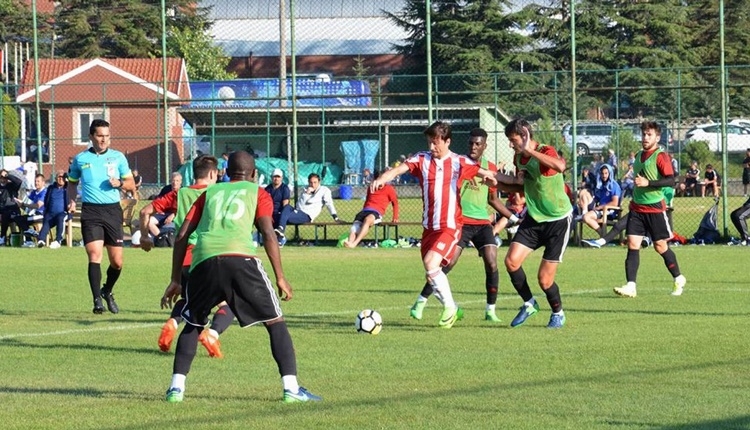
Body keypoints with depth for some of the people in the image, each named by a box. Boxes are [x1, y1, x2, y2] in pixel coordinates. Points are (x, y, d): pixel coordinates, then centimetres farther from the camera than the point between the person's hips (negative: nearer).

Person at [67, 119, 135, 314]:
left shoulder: (118, 157, 7)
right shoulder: (80, 159, 6)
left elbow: (131, 184, 11)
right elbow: (72, 183, 20)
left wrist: (119, 183, -11)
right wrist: (71, 202, 3)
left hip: (113, 210, 1)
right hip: (90, 211, -1)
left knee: (117, 262, 3)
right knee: (95, 254, -17)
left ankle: (107, 291, 30)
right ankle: (97, 300, -15)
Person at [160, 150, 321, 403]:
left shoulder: (210, 193, 30)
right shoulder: (257, 192, 21)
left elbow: (182, 236, 23)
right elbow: (268, 234, 6)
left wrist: (176, 280, 26)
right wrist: (280, 278, 8)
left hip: (204, 260, 3)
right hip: (240, 259, -3)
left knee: (193, 324, 23)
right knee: (275, 321, 8)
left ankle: (176, 387, 10)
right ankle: (291, 388, -3)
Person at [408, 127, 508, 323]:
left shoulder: (490, 168, 10)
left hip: (483, 223, 3)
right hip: (461, 221, -3)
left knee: (492, 264, -9)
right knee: (448, 263, -12)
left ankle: (490, 310, 1)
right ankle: (421, 301, 0)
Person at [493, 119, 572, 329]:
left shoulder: (546, 153, -22)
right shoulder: (519, 158, 2)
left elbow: (560, 166, -46)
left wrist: (530, 150, -43)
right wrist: (498, 181, 2)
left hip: (558, 220, -7)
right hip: (534, 218, 7)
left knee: (545, 279, -5)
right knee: (511, 260, -12)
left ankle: (558, 312, 24)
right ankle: (529, 303, 10)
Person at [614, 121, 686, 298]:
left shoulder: (660, 157, -9)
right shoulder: (639, 156, 14)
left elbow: (670, 180, -19)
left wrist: (648, 183, -26)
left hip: (655, 208, -6)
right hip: (636, 208, 6)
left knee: (660, 246, 3)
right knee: (632, 244, -7)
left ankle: (678, 279, 23)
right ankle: (630, 286, -12)